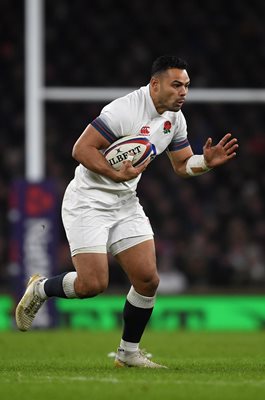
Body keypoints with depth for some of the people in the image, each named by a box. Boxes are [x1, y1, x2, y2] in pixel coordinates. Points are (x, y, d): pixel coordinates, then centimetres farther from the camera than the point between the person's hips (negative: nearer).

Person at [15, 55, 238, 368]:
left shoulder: (175, 118, 3)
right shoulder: (124, 110, -22)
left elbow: (182, 165, 13)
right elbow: (81, 149, -22)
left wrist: (207, 162, -7)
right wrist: (117, 174, -33)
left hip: (126, 203, 7)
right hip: (88, 202, -7)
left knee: (148, 279, -4)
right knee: (93, 284, -15)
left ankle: (128, 352, 12)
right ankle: (40, 289, 16)